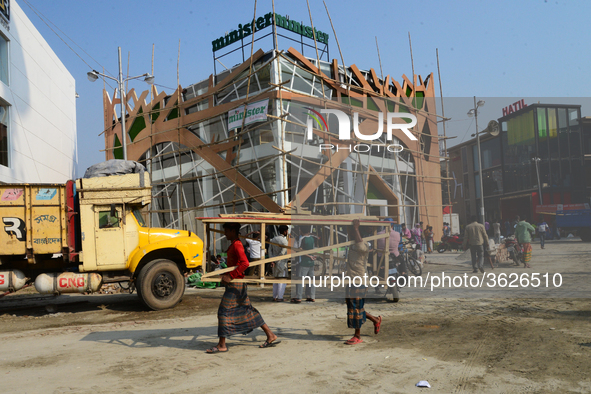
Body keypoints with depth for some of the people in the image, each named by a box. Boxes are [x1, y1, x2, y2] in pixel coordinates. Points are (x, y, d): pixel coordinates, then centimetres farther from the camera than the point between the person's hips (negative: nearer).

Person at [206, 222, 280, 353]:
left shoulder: (237, 245, -15)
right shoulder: (233, 244, 15)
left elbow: (245, 263, -27)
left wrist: (230, 276, -25)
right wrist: (226, 275, 17)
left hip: (235, 283, -10)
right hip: (237, 283, 10)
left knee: (224, 310, -4)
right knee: (247, 309, 13)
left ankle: (221, 345, 4)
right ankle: (271, 336, 18)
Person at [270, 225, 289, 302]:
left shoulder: (273, 240, 8)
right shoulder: (284, 241, -14)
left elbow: (270, 251, 1)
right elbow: (282, 253, -19)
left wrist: (272, 261, -6)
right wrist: (276, 261, -10)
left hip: (275, 264, 7)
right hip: (282, 263, -7)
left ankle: (274, 297, 19)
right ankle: (280, 297, 0)